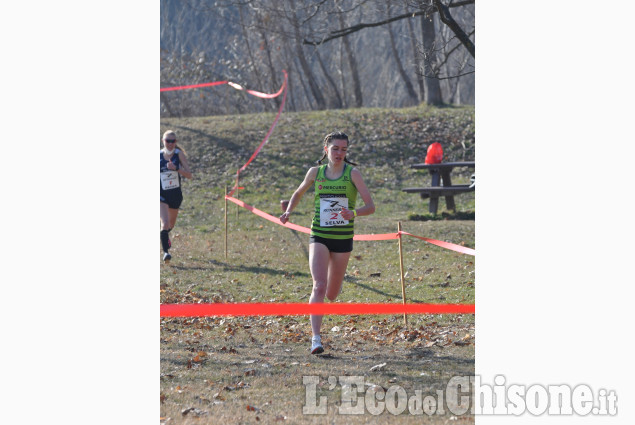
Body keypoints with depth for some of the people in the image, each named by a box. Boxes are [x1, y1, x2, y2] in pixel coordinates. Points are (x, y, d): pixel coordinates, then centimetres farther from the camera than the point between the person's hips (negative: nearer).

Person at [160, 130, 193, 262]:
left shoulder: (179, 154, -8)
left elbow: (189, 175, -16)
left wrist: (176, 168, -30)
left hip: (176, 194, 2)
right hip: (162, 194, -2)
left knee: (171, 225, 22)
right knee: (165, 223, -21)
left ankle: (165, 236, 56)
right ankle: (165, 252, -18)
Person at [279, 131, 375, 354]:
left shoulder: (352, 173, -6)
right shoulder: (315, 172, 1)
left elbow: (370, 206, -10)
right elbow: (298, 193, 21)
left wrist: (353, 213, -30)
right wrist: (288, 211, 2)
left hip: (343, 239, 0)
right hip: (319, 237, 0)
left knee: (331, 295, 12)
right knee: (319, 286, -19)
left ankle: (335, 284, 51)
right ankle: (315, 338, -18)